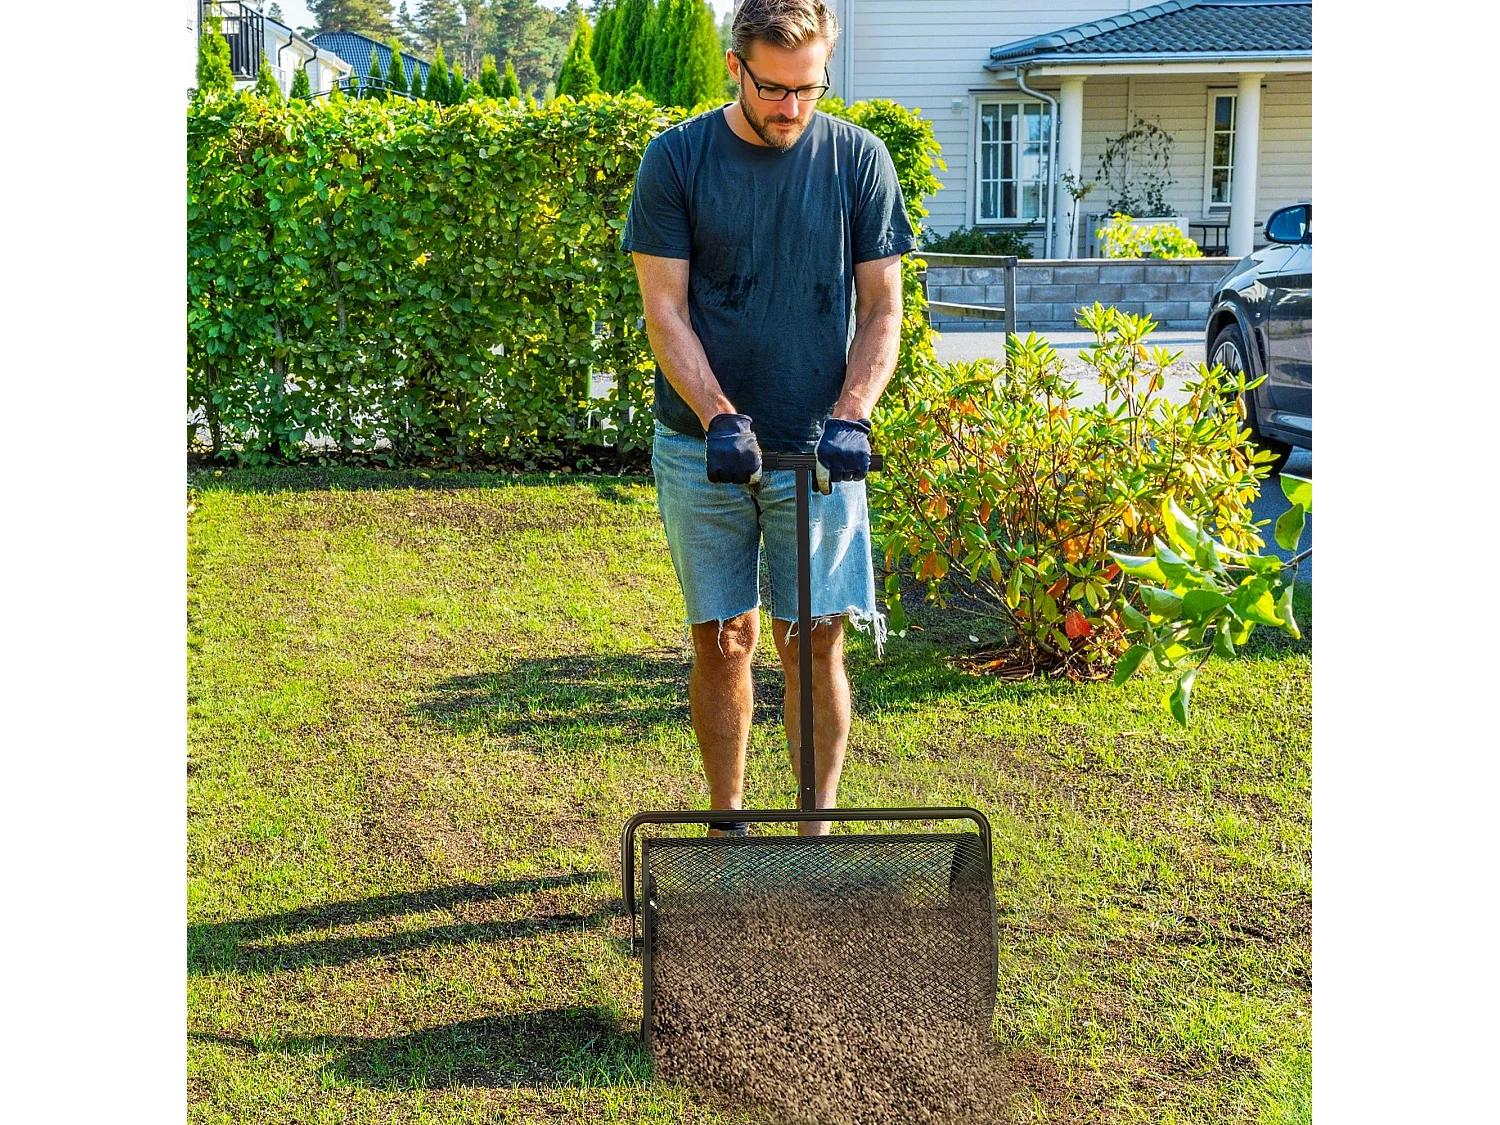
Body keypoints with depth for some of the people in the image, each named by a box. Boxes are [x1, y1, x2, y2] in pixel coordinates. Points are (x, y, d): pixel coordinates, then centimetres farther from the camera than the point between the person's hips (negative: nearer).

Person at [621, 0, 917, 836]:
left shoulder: (859, 159, 1)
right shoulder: (676, 159, -2)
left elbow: (882, 310, 2)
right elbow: (666, 311, -4)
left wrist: (851, 416, -14)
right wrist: (721, 418, -17)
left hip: (818, 450, 0)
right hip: (704, 446, 0)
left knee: (815, 640, 0)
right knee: (724, 641, 5)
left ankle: (817, 831, 12)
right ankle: (728, 825, 18)